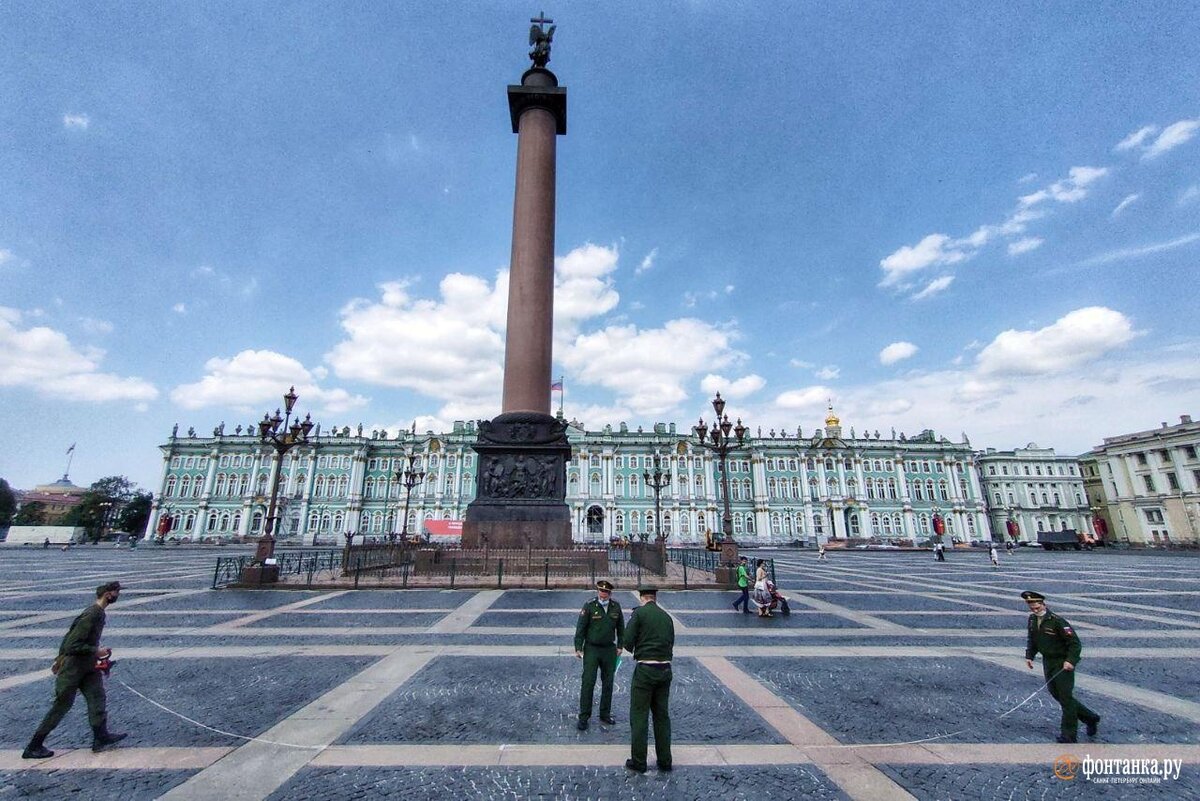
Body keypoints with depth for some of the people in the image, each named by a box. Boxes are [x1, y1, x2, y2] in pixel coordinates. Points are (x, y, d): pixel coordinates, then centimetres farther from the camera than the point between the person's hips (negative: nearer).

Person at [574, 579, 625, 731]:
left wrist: (620, 646, 9)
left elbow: (620, 627, 10)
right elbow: (580, 628, -8)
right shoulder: (589, 606, -12)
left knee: (608, 683, 12)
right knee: (588, 683, -2)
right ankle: (583, 717, 10)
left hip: (609, 650, 4)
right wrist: (578, 648, -9)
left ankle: (605, 714, 28)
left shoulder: (616, 607, -2)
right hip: (591, 649, -3)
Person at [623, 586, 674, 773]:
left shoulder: (639, 613, -8)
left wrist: (633, 650, 9)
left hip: (645, 669, -5)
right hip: (665, 669, 5)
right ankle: (664, 761, 27)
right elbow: (671, 643, 10)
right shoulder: (666, 616, 7)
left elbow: (627, 640, -11)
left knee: (639, 716, 8)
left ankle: (638, 762, 17)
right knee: (662, 715, 18)